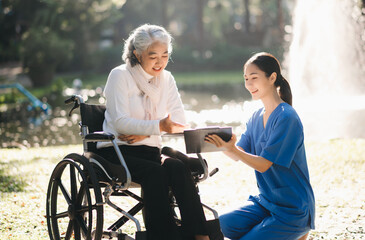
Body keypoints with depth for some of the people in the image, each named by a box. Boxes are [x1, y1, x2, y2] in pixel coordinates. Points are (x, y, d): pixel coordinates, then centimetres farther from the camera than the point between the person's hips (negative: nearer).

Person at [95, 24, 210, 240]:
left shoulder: (167, 79, 10)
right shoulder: (120, 76, -5)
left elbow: (180, 121, 2)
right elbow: (120, 121, -18)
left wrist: (144, 132, -15)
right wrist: (158, 126, -33)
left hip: (150, 150, 4)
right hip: (117, 150, -4)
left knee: (179, 168, -28)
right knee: (155, 173, -34)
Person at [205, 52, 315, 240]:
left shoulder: (286, 118, -18)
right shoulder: (257, 117, 9)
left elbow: (263, 164, -20)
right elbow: (238, 155, 5)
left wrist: (230, 148, -32)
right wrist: (221, 142, -14)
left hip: (292, 210, -8)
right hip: (265, 202, 8)